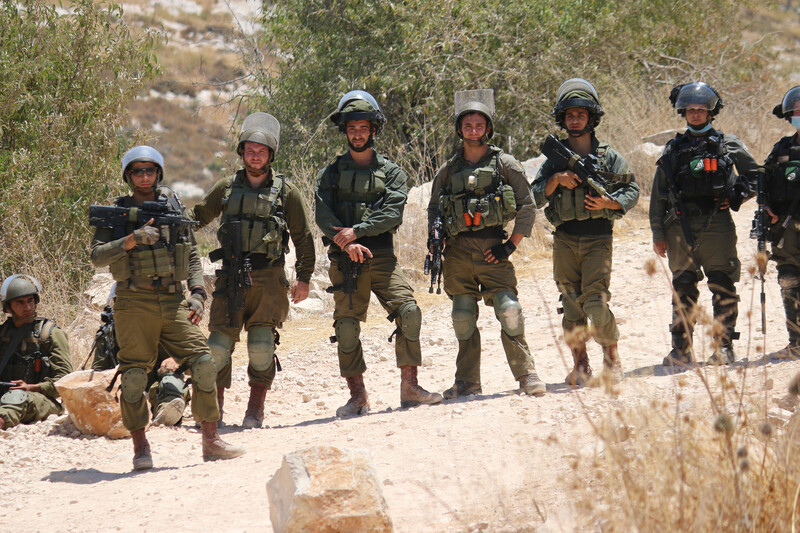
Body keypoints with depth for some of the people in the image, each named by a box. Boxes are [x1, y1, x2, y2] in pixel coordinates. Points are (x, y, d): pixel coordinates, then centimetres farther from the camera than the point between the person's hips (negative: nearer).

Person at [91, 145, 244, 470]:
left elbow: (193, 256, 16)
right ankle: (140, 448, 5)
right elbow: (97, 257, -8)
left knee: (203, 365, -5)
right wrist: (132, 240, -20)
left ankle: (211, 442, 4)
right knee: (134, 376, -4)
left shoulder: (174, 208, 12)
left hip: (174, 303, 3)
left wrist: (197, 294, 3)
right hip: (135, 305, -3)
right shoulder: (117, 213, 3)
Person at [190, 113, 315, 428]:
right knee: (219, 344, -2)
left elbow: (303, 238, 10)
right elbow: (197, 218, 20)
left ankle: (255, 410, 3)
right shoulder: (227, 189, 10)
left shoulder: (285, 192, 5)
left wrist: (304, 278, 6)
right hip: (230, 279, 2)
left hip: (268, 280, -2)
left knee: (261, 344, -8)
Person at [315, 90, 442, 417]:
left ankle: (409, 387, -6)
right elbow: (323, 216, -1)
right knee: (346, 327, -4)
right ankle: (358, 397, 4)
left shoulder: (390, 172, 11)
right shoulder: (330, 174, 11)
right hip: (345, 260, 0)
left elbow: (393, 215, -4)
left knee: (409, 313, -13)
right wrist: (346, 243, -18)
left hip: (382, 257, 0)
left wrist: (356, 231, -15)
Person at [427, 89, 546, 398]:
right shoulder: (447, 170, 12)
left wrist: (511, 245, -3)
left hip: (492, 249, -3)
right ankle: (467, 383, 12)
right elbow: (434, 208, 21)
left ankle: (526, 376, -4)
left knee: (509, 311, -13)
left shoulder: (504, 164, 4)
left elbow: (527, 205, 4)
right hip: (458, 251, 3)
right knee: (463, 319, 4)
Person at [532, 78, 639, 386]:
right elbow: (537, 197, 6)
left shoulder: (608, 157, 5)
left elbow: (632, 191, 7)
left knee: (596, 303, -13)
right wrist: (557, 179, -10)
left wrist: (608, 202, -9)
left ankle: (612, 358, 5)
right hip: (564, 241, 3)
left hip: (598, 238, -3)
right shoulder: (555, 158, 10)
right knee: (571, 306, 3)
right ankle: (580, 366, 12)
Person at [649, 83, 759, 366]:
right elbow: (658, 195, 13)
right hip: (680, 228, 2)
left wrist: (735, 197, 0)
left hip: (716, 225, -2)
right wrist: (658, 233, 7)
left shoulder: (728, 145, 9)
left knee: (723, 288, -4)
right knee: (683, 290, 4)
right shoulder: (673, 150, 13)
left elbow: (754, 174, 16)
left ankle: (724, 346, 1)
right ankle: (681, 350, 8)